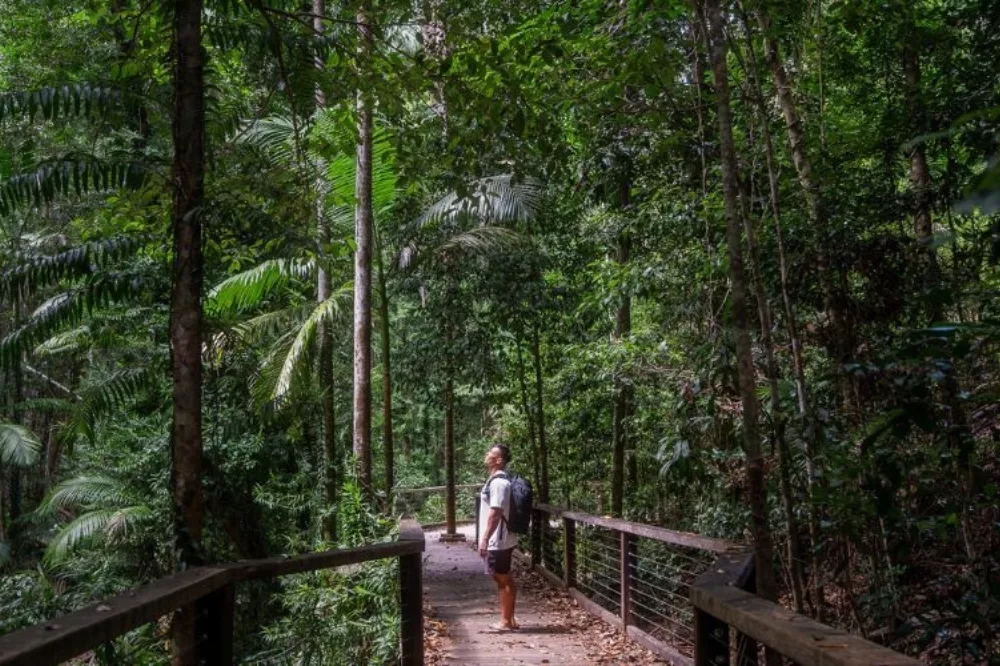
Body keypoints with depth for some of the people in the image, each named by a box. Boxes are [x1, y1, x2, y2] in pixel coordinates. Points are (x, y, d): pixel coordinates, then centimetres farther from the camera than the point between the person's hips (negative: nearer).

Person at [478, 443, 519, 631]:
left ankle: (506, 621, 6)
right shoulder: (495, 480, 13)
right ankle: (508, 619, 21)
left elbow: (495, 513, -24)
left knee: (503, 580, -2)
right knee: (504, 579, 14)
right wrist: (487, 538, 22)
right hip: (500, 540, 10)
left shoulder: (499, 482, -19)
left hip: (498, 541, -10)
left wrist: (485, 539, -23)